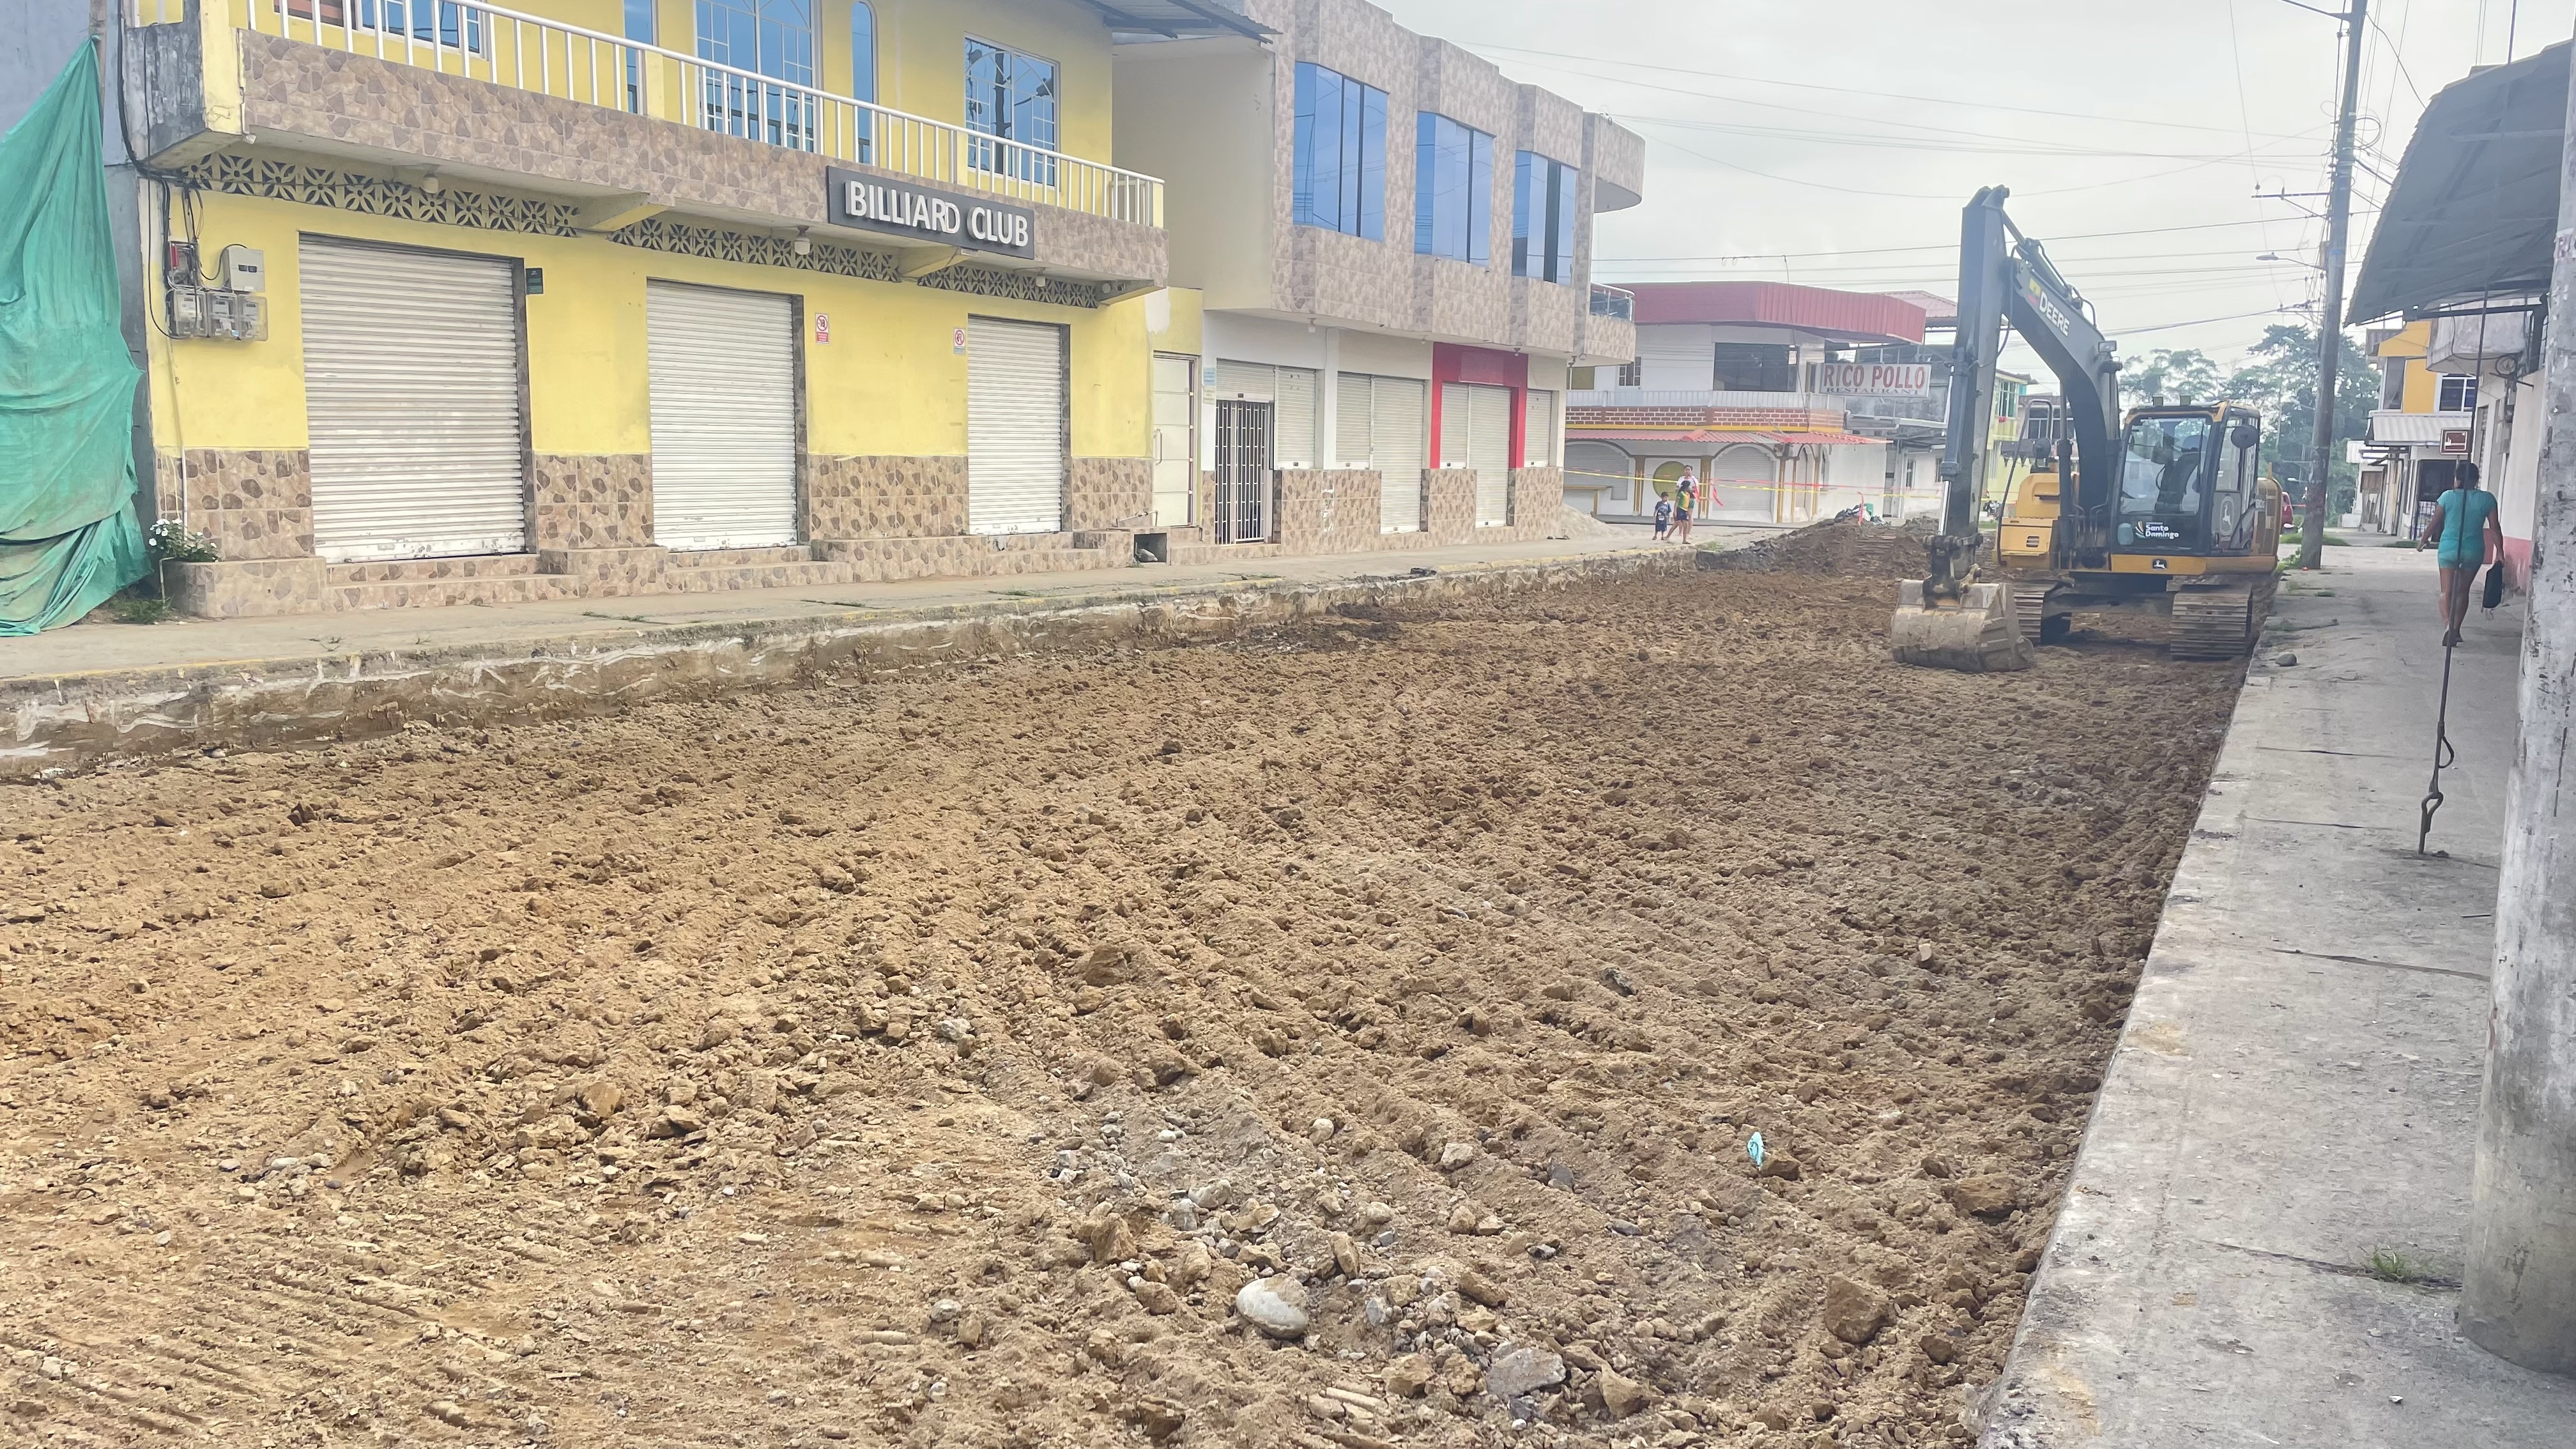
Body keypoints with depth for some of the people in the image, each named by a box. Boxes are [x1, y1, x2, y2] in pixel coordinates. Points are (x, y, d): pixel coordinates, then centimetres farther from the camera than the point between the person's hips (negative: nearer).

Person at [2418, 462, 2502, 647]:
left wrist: (2423, 541, 13)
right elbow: (2495, 527, -3)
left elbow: (2434, 523, -1)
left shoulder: (2448, 497, -5)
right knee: (2463, 591, 15)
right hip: (2474, 550, 1)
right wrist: (2500, 551, 1)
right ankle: (2455, 630, 16)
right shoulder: (2487, 499, -2)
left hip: (2449, 548, -1)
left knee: (2447, 591, 0)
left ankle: (2447, 625, -22)